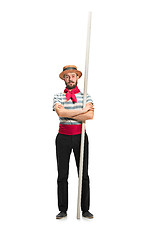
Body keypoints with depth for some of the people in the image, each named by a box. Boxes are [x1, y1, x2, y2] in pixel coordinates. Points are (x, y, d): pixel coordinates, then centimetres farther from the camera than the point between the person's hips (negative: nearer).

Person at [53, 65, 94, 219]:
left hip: (80, 136, 0)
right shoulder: (58, 96, 7)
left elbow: (90, 115, -10)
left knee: (84, 174, 3)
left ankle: (85, 209, 14)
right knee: (62, 175, 4)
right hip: (63, 137, 0)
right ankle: (63, 210, 14)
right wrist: (82, 110, -12)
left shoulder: (85, 96, 6)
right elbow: (60, 112, -14)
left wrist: (68, 114, -12)